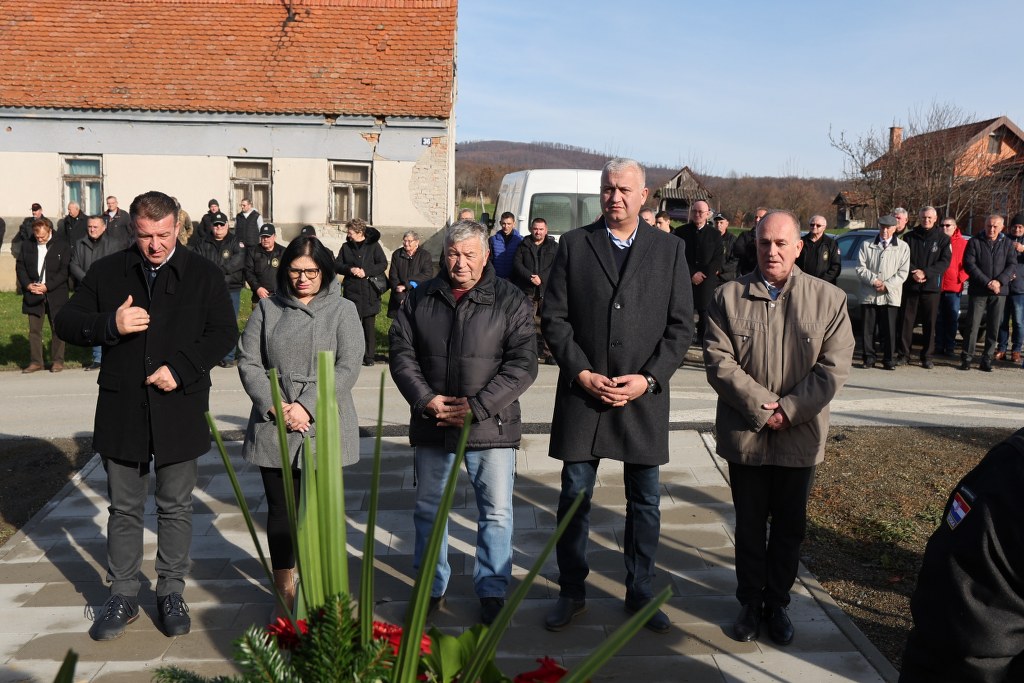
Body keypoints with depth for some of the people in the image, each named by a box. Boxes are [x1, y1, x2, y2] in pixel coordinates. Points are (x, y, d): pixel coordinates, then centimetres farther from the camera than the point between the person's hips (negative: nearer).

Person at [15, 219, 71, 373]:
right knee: (34, 329, 4)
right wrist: (28, 285, -8)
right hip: (33, 295, 3)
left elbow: (64, 271, -7)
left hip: (55, 295, -3)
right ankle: (35, 362, 10)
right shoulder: (26, 246, 10)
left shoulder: (63, 246, -2)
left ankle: (57, 361, 12)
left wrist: (47, 286, -15)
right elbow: (20, 267, 8)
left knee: (57, 329, 3)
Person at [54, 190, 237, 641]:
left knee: (176, 506, 10)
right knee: (124, 508, 11)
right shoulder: (106, 272, 5)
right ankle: (123, 597, 25)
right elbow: (67, 323, 4)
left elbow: (224, 332, -2)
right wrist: (110, 324, -16)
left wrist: (181, 369, -15)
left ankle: (171, 592, 25)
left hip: (180, 409, -1)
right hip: (122, 411, 1)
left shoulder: (203, 274, 1)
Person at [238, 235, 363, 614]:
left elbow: (347, 367, -6)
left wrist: (308, 407, -14)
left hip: (324, 427, -2)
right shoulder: (268, 308, 8)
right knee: (280, 508, 9)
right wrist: (274, 407, -10)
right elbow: (248, 361, 4)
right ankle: (285, 589, 23)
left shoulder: (342, 310, 2)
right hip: (274, 427, 2)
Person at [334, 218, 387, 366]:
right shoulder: (346, 247, 11)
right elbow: (337, 265, 10)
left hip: (370, 291, -2)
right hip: (352, 291, 2)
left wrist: (366, 271, -13)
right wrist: (349, 269, -10)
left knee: (369, 325, 2)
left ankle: (369, 356, 9)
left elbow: (383, 264, -2)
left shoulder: (373, 245, 2)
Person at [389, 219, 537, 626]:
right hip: (431, 424, 3)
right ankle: (431, 587, 32)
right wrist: (426, 400, -10)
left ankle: (492, 592, 23)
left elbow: (522, 364, -9)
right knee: (429, 508, 14)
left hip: (491, 426, -3)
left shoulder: (510, 301, -4)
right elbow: (401, 354, 4)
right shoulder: (420, 299, 6)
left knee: (496, 512, 5)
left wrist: (477, 406, -16)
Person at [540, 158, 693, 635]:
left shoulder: (670, 249, 5)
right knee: (574, 498, 7)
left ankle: (640, 594, 29)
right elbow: (554, 317, 0)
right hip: (582, 391, 0)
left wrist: (648, 379, -10)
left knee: (645, 503, 11)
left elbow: (680, 325, 2)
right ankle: (571, 592, 26)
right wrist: (581, 374, -10)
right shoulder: (573, 244, 4)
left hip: (644, 396, 1)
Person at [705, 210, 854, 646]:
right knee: (749, 525, 14)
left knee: (789, 527, 14)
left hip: (800, 437, 1)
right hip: (744, 435, 0)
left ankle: (777, 603, 32)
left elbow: (833, 368, -7)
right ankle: (750, 602, 30)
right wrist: (760, 407, -16)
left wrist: (788, 409, -15)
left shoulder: (829, 299, -2)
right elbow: (719, 363, -8)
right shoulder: (728, 297, -2)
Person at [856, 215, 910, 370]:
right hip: (868, 295, 1)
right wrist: (873, 280, -11)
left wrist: (887, 285, -10)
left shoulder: (903, 247, 7)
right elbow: (860, 268, 4)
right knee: (867, 329, 3)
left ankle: (889, 359, 9)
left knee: (889, 330, -1)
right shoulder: (866, 245, 10)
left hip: (890, 295, -1)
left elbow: (903, 272, 2)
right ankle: (869, 358, 12)